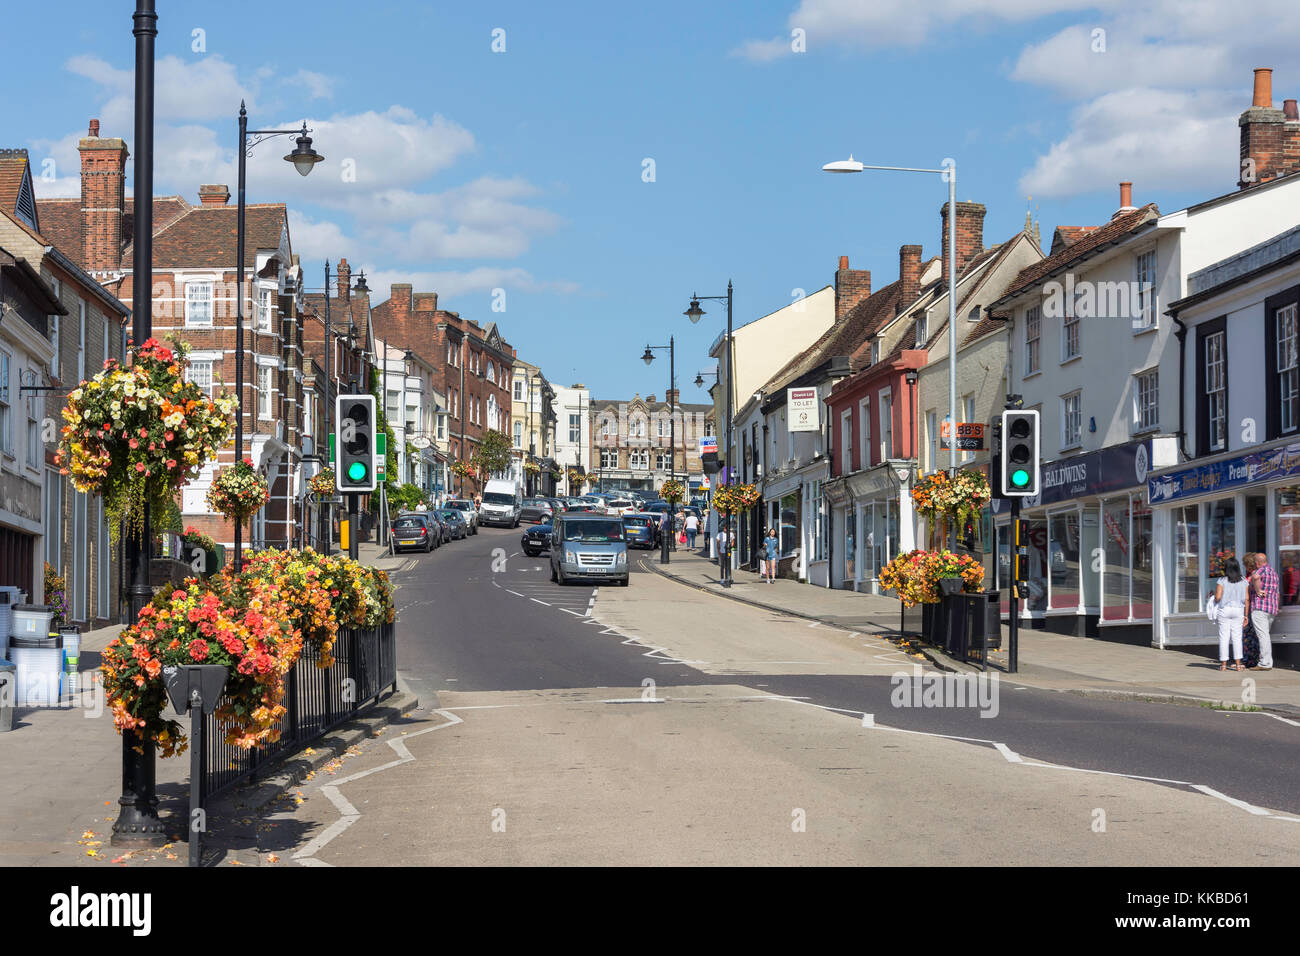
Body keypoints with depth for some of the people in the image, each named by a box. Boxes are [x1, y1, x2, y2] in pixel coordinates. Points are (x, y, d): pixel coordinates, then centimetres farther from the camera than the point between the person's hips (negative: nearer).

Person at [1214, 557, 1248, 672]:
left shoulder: (1222, 581, -7)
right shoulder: (1243, 581, 1)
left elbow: (1218, 597, -12)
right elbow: (1246, 599, 1)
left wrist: (1215, 600, 12)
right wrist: (1246, 615, 7)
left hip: (1224, 610, -2)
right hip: (1238, 610, 2)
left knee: (1224, 637, 3)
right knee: (1237, 637, 6)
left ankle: (1223, 664, 4)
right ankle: (1238, 664, 0)